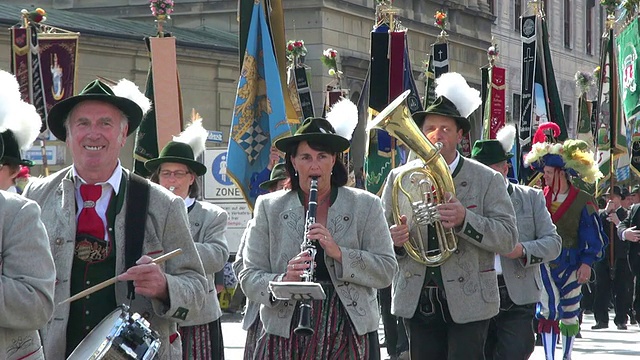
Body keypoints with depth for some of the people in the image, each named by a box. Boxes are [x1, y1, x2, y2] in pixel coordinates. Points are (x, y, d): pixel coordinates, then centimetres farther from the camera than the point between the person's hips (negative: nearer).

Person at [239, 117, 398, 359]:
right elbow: (249, 279, 1)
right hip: (286, 336, 0)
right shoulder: (269, 208, 5)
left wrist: (339, 253, -16)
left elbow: (386, 271, -1)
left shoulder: (365, 206, 4)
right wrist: (284, 281, -20)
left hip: (348, 336, 0)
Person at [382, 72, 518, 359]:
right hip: (417, 302, 3)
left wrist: (464, 219, -24)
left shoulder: (488, 180, -1)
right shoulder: (399, 178, 7)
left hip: (467, 303, -3)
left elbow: (508, 239, -8)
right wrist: (393, 239, -16)